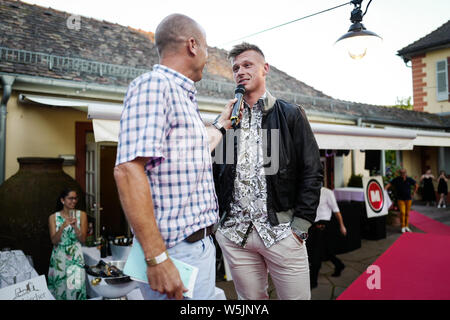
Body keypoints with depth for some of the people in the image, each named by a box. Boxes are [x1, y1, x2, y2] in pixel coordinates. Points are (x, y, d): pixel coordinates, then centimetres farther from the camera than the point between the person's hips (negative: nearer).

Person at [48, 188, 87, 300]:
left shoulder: (81, 215, -1)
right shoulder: (53, 217, 1)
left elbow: (83, 240, -3)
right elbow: (54, 241, -6)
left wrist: (75, 226, -19)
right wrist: (63, 226, -21)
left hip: (75, 257, -1)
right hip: (59, 257, 1)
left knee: (75, 288, -8)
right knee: (59, 287, 6)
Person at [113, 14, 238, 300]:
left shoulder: (184, 97, 16)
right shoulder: (154, 85, -13)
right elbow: (129, 170, -25)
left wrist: (222, 124, 42)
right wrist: (157, 259, -27)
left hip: (201, 243, 9)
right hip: (176, 252, -9)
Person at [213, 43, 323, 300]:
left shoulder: (291, 114, 4)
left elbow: (312, 172, -1)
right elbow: (216, 174, 14)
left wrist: (300, 225, -8)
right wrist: (216, 219, 4)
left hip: (281, 231, -2)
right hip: (234, 234, 3)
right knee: (251, 298, 13)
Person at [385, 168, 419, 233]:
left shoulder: (409, 179, -4)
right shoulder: (396, 180, -9)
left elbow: (416, 185, 10)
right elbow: (388, 185, -11)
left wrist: (413, 194, 6)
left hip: (408, 199, 2)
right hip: (400, 199, -2)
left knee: (407, 213, 8)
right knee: (402, 212, -12)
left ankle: (406, 226, 21)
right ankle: (403, 227, 0)